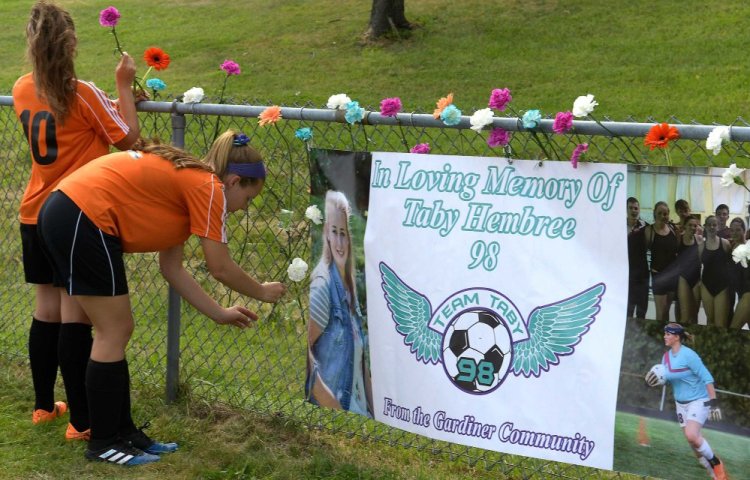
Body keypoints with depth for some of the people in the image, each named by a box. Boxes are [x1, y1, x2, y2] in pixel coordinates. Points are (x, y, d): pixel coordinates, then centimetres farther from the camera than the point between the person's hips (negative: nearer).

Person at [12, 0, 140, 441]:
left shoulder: (22, 91, 3)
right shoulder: (83, 94, -16)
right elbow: (129, 139, -7)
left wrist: (115, 102, 17)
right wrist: (124, 87, 0)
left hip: (36, 217, 6)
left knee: (46, 312, 16)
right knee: (75, 318, -4)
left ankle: (44, 405, 27)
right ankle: (81, 421, 0)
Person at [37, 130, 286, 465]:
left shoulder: (185, 181, 21)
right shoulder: (208, 186, -6)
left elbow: (172, 268, 21)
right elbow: (220, 268, -4)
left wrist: (219, 313, 24)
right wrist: (262, 292, 13)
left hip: (62, 212, 10)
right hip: (84, 220, -10)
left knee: (115, 332, 15)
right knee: (113, 334, 1)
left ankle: (123, 432, 23)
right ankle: (103, 443, 11)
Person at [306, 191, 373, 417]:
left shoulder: (350, 287, 12)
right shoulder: (322, 285, -11)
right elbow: (305, 348, -18)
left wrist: (373, 410, 11)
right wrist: (334, 406, -19)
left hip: (358, 411, 7)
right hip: (330, 409, -7)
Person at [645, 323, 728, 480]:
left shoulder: (688, 355, -20)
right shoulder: (666, 356, 2)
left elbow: (707, 378, -19)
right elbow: (665, 378, 13)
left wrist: (714, 403, -23)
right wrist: (655, 381, -10)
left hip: (698, 401, -8)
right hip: (681, 403, 8)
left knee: (691, 435, -25)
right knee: (693, 440, 8)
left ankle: (716, 463, -2)